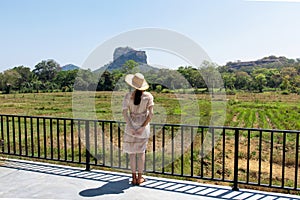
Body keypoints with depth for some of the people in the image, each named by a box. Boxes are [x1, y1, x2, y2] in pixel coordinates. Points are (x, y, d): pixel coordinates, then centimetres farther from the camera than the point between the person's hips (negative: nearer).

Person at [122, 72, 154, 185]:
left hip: (131, 125, -1)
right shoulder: (148, 96, -7)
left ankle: (134, 178, 15)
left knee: (132, 151, 12)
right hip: (144, 125, 1)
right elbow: (151, 113, -12)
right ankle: (140, 177, 18)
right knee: (141, 151, 15)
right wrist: (143, 127, -11)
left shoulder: (128, 96, -9)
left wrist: (131, 127, -12)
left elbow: (124, 112, -13)